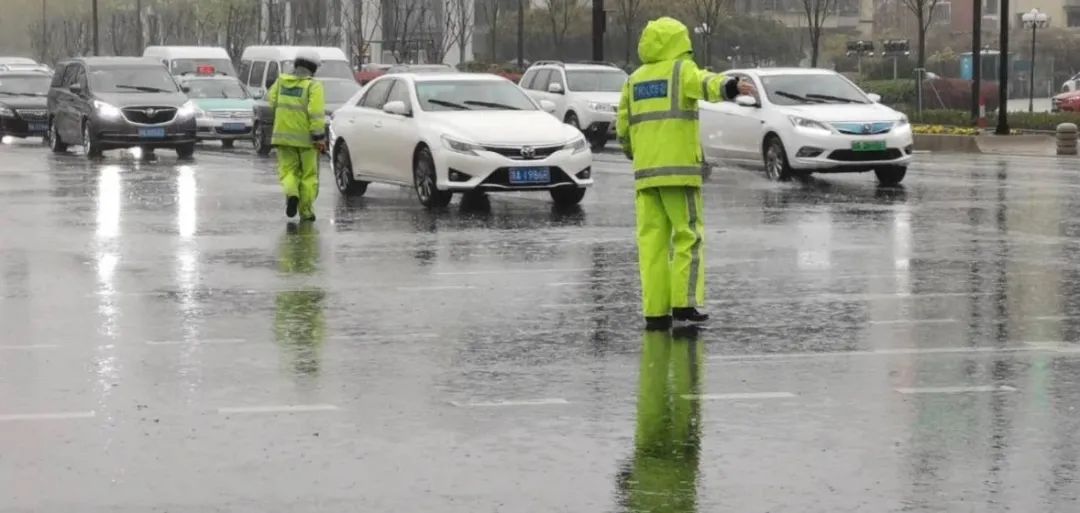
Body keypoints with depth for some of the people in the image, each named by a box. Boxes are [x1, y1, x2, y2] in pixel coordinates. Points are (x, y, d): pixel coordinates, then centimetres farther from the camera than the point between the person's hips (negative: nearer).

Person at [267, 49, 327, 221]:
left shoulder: (281, 81, 4)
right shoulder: (313, 86, -10)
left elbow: (270, 100, 10)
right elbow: (316, 113, -18)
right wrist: (319, 136, -16)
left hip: (283, 134, 3)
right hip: (305, 136, -3)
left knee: (288, 170, 11)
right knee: (309, 174, 10)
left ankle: (291, 193, -18)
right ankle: (306, 210, 12)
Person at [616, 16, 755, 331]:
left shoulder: (635, 79, 17)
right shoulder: (681, 70, 2)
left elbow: (623, 127, 21)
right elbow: (707, 84, -22)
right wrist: (731, 87, -42)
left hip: (646, 172, 5)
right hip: (679, 169, -5)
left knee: (652, 240, 3)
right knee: (687, 236, 0)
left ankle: (655, 312, -1)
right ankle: (684, 303, -9)